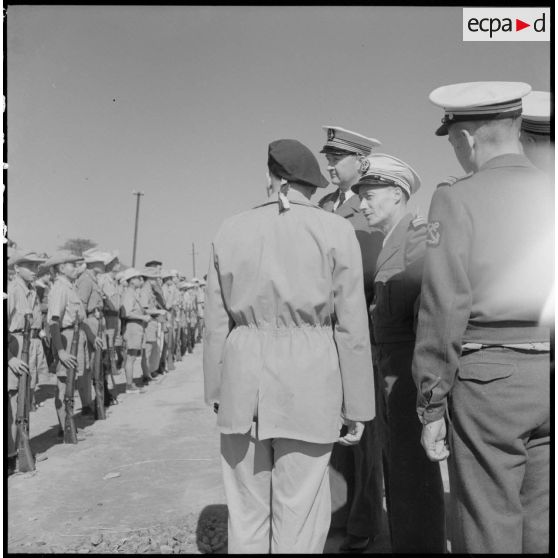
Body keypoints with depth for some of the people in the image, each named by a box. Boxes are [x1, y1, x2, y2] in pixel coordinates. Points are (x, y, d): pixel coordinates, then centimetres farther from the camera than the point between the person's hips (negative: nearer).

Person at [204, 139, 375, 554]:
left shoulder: (230, 231, 6)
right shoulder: (335, 231, -2)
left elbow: (217, 321, 6)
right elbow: (351, 326, -4)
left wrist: (217, 390, 14)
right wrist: (358, 406, 2)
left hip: (243, 381, 3)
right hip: (307, 385, -3)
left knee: (247, 512, 14)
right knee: (299, 518, 6)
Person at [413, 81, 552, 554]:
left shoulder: (459, 200, -7)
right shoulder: (551, 193, 7)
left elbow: (444, 311, -12)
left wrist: (432, 407, -6)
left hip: (489, 376, -5)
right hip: (548, 378, 5)